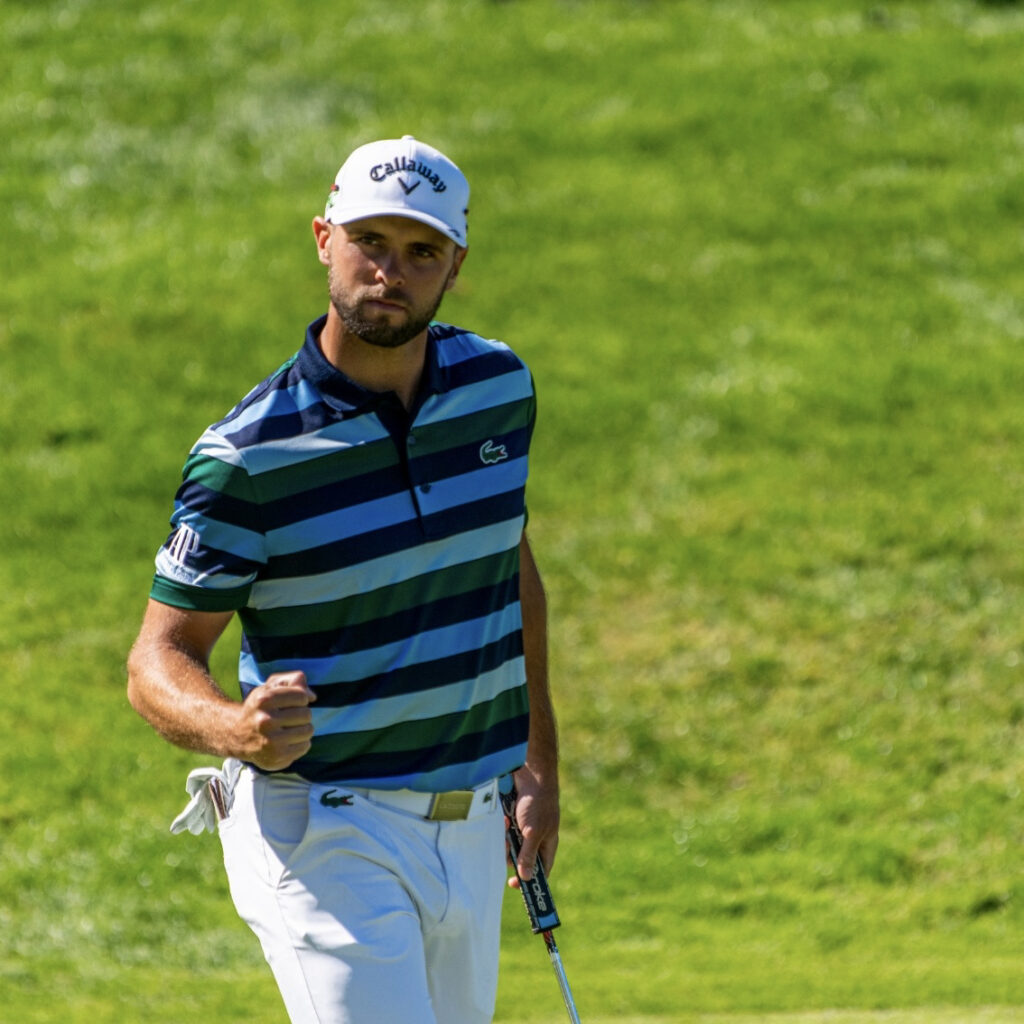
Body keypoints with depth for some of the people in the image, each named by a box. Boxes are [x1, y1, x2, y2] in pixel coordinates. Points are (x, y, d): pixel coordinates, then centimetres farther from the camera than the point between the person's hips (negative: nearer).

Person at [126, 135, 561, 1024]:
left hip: (470, 826, 6)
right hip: (325, 832, -6)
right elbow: (159, 660, -13)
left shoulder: (499, 389, 4)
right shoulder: (247, 456, -14)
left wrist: (540, 759, 21)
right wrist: (234, 729, -35)